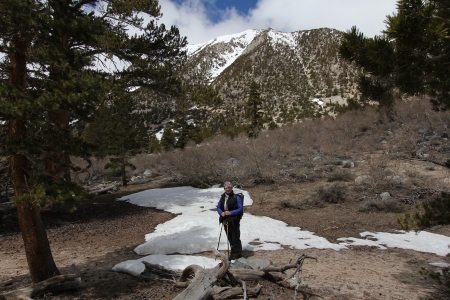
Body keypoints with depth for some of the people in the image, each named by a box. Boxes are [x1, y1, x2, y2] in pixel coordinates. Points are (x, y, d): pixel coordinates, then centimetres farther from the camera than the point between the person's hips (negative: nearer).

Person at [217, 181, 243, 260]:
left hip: (234, 221, -6)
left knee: (235, 237, 2)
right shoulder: (222, 197, 8)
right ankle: (233, 253, 31)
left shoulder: (236, 197, -11)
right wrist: (221, 212, -11)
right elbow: (218, 207, 11)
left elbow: (240, 209, -14)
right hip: (225, 221, 6)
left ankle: (238, 253, 18)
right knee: (229, 238, 16)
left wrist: (231, 212, -23)